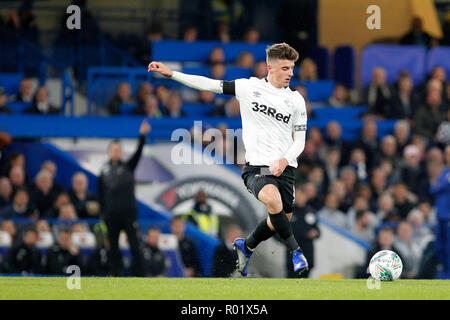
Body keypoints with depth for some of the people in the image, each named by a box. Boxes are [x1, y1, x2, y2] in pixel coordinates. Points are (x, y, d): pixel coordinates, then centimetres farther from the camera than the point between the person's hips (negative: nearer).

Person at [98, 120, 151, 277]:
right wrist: (102, 212, 7)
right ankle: (117, 274, 9)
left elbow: (138, 153, -9)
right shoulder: (104, 171, 9)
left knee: (134, 244, -6)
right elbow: (101, 193, 12)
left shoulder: (128, 167, 6)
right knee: (113, 246, 4)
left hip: (129, 212, -2)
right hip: (111, 215, 2)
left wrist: (142, 136, -22)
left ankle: (140, 275, -5)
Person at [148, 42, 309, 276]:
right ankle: (296, 252, -18)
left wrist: (285, 160, -12)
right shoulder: (248, 87, 3)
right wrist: (171, 74, 2)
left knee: (281, 219, 9)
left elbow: (299, 141, 9)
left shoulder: (296, 100, 6)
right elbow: (210, 85, 7)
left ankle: (246, 246, 40)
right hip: (256, 166, -3)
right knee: (273, 199, -32)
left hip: (284, 167, 3)